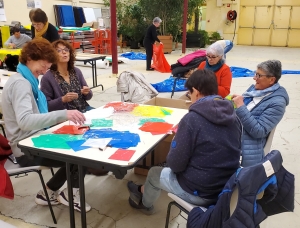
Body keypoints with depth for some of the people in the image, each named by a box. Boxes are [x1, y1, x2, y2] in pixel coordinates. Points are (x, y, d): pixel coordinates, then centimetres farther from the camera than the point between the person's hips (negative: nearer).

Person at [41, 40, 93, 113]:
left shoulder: (77, 71, 7)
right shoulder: (47, 78, -7)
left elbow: (88, 97, 13)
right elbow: (46, 106, -8)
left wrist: (87, 92, -9)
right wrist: (63, 99, -21)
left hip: (84, 109, 5)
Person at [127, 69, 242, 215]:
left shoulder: (192, 118, -23)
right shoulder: (233, 116, -3)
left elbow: (175, 164, -19)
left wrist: (177, 139, 2)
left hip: (200, 192, -6)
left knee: (154, 173, 22)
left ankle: (145, 204, 51)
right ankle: (144, 190, 50)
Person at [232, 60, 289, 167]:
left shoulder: (277, 102, -10)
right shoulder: (254, 88, 11)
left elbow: (259, 132, -18)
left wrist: (241, 107, -20)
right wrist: (235, 102, -1)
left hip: (247, 145, -7)